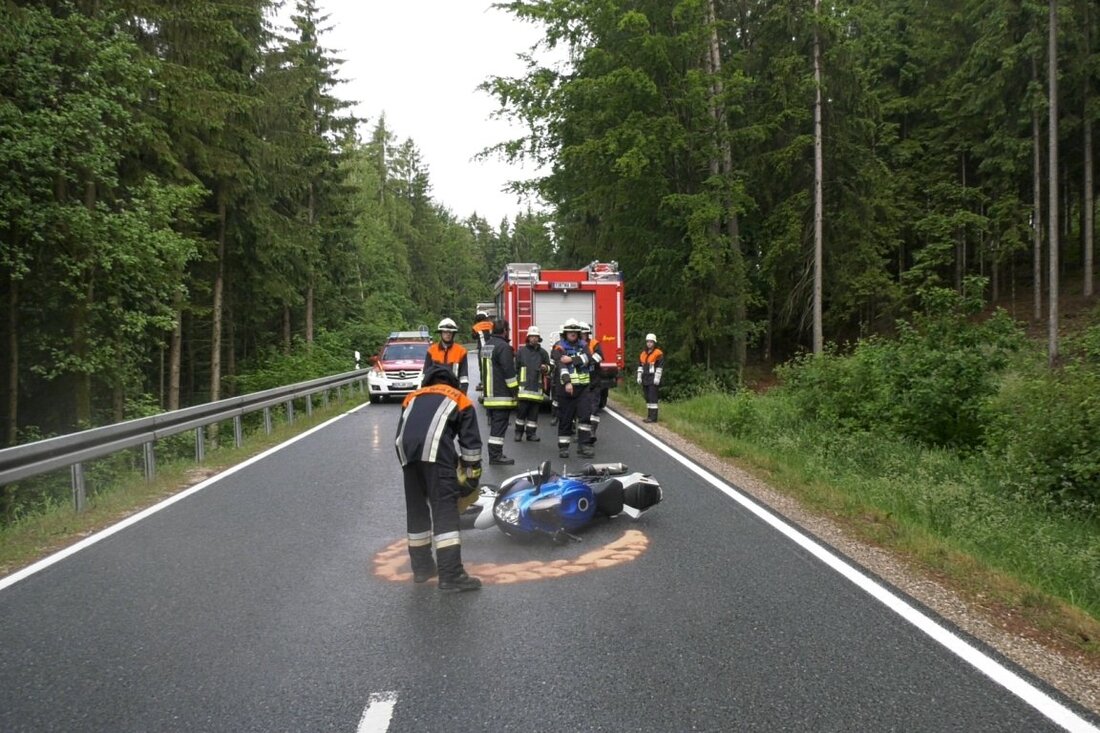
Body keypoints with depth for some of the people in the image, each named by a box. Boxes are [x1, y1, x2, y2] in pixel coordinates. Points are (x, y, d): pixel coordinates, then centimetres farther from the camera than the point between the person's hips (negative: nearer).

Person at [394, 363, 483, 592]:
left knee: (416, 508, 16)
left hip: (407, 452, 4)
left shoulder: (412, 398, 36)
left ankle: (421, 566, 25)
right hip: (436, 449, -4)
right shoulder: (459, 399, 27)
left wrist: (410, 466, 37)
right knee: (445, 509, -6)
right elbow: (471, 442, 19)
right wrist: (472, 474, 24)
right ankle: (451, 574, -11)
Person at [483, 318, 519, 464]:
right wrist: (514, 390, -14)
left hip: (489, 394, 9)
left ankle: (494, 453, 22)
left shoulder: (487, 345, 16)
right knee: (499, 425, -7)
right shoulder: (503, 347, -15)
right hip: (501, 395, -9)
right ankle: (496, 456, -7)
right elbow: (509, 371, -19)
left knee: (494, 425, 16)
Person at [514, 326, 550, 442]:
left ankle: (531, 433, 12)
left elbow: (549, 368, 15)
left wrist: (546, 368, -9)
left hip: (537, 386, 2)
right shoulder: (521, 351, 5)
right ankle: (519, 432, 9)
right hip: (523, 386, -2)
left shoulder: (543, 352, 11)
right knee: (521, 409, -3)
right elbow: (515, 367, 5)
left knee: (534, 411, 5)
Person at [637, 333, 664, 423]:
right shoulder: (643, 353, 16)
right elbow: (640, 366, 18)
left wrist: (657, 378, -16)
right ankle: (649, 416, 16)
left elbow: (660, 367, -10)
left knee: (652, 397, -11)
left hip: (653, 379, -7)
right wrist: (639, 377, 12)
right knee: (647, 397, 10)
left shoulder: (658, 353, -6)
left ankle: (653, 417, -10)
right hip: (645, 379, 7)